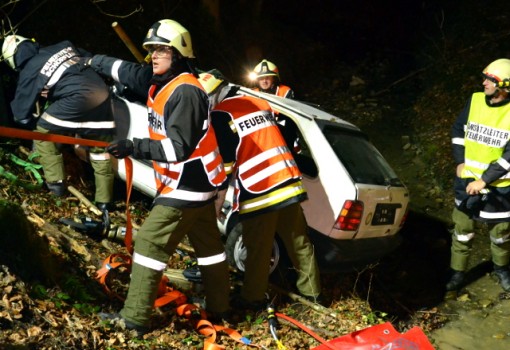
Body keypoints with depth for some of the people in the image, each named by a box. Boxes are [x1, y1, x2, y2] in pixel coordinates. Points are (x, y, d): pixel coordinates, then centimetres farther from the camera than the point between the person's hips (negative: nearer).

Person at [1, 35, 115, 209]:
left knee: (43, 134, 15)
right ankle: (104, 200, 21)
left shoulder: (29, 72, 8)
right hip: (102, 96, 6)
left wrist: (34, 123, 35)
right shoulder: (63, 46, 21)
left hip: (78, 100, -6)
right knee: (100, 150, 16)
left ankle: (55, 183, 16)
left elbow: (22, 114, 15)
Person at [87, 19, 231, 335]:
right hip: (194, 183, 10)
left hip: (187, 185, -10)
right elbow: (126, 70, 25)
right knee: (208, 245, 16)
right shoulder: (161, 82, 8)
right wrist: (95, 61, 35)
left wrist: (134, 148, -30)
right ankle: (219, 308, 29)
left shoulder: (185, 92, -21)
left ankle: (136, 318, 2)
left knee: (150, 242, -6)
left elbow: (180, 147, -26)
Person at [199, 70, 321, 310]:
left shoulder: (220, 114, -5)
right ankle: (312, 290, 29)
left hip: (258, 192, -7)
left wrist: (218, 202, -1)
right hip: (289, 183, 7)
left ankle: (253, 298, 19)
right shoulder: (260, 104, 16)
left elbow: (223, 162, -8)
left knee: (258, 250, 6)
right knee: (299, 242, 16)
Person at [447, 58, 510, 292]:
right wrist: (460, 162, 0)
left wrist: (484, 179, -22)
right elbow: (458, 129, 9)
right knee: (463, 229, 12)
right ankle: (458, 272, 27)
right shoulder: (475, 101, -4)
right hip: (468, 180, 3)